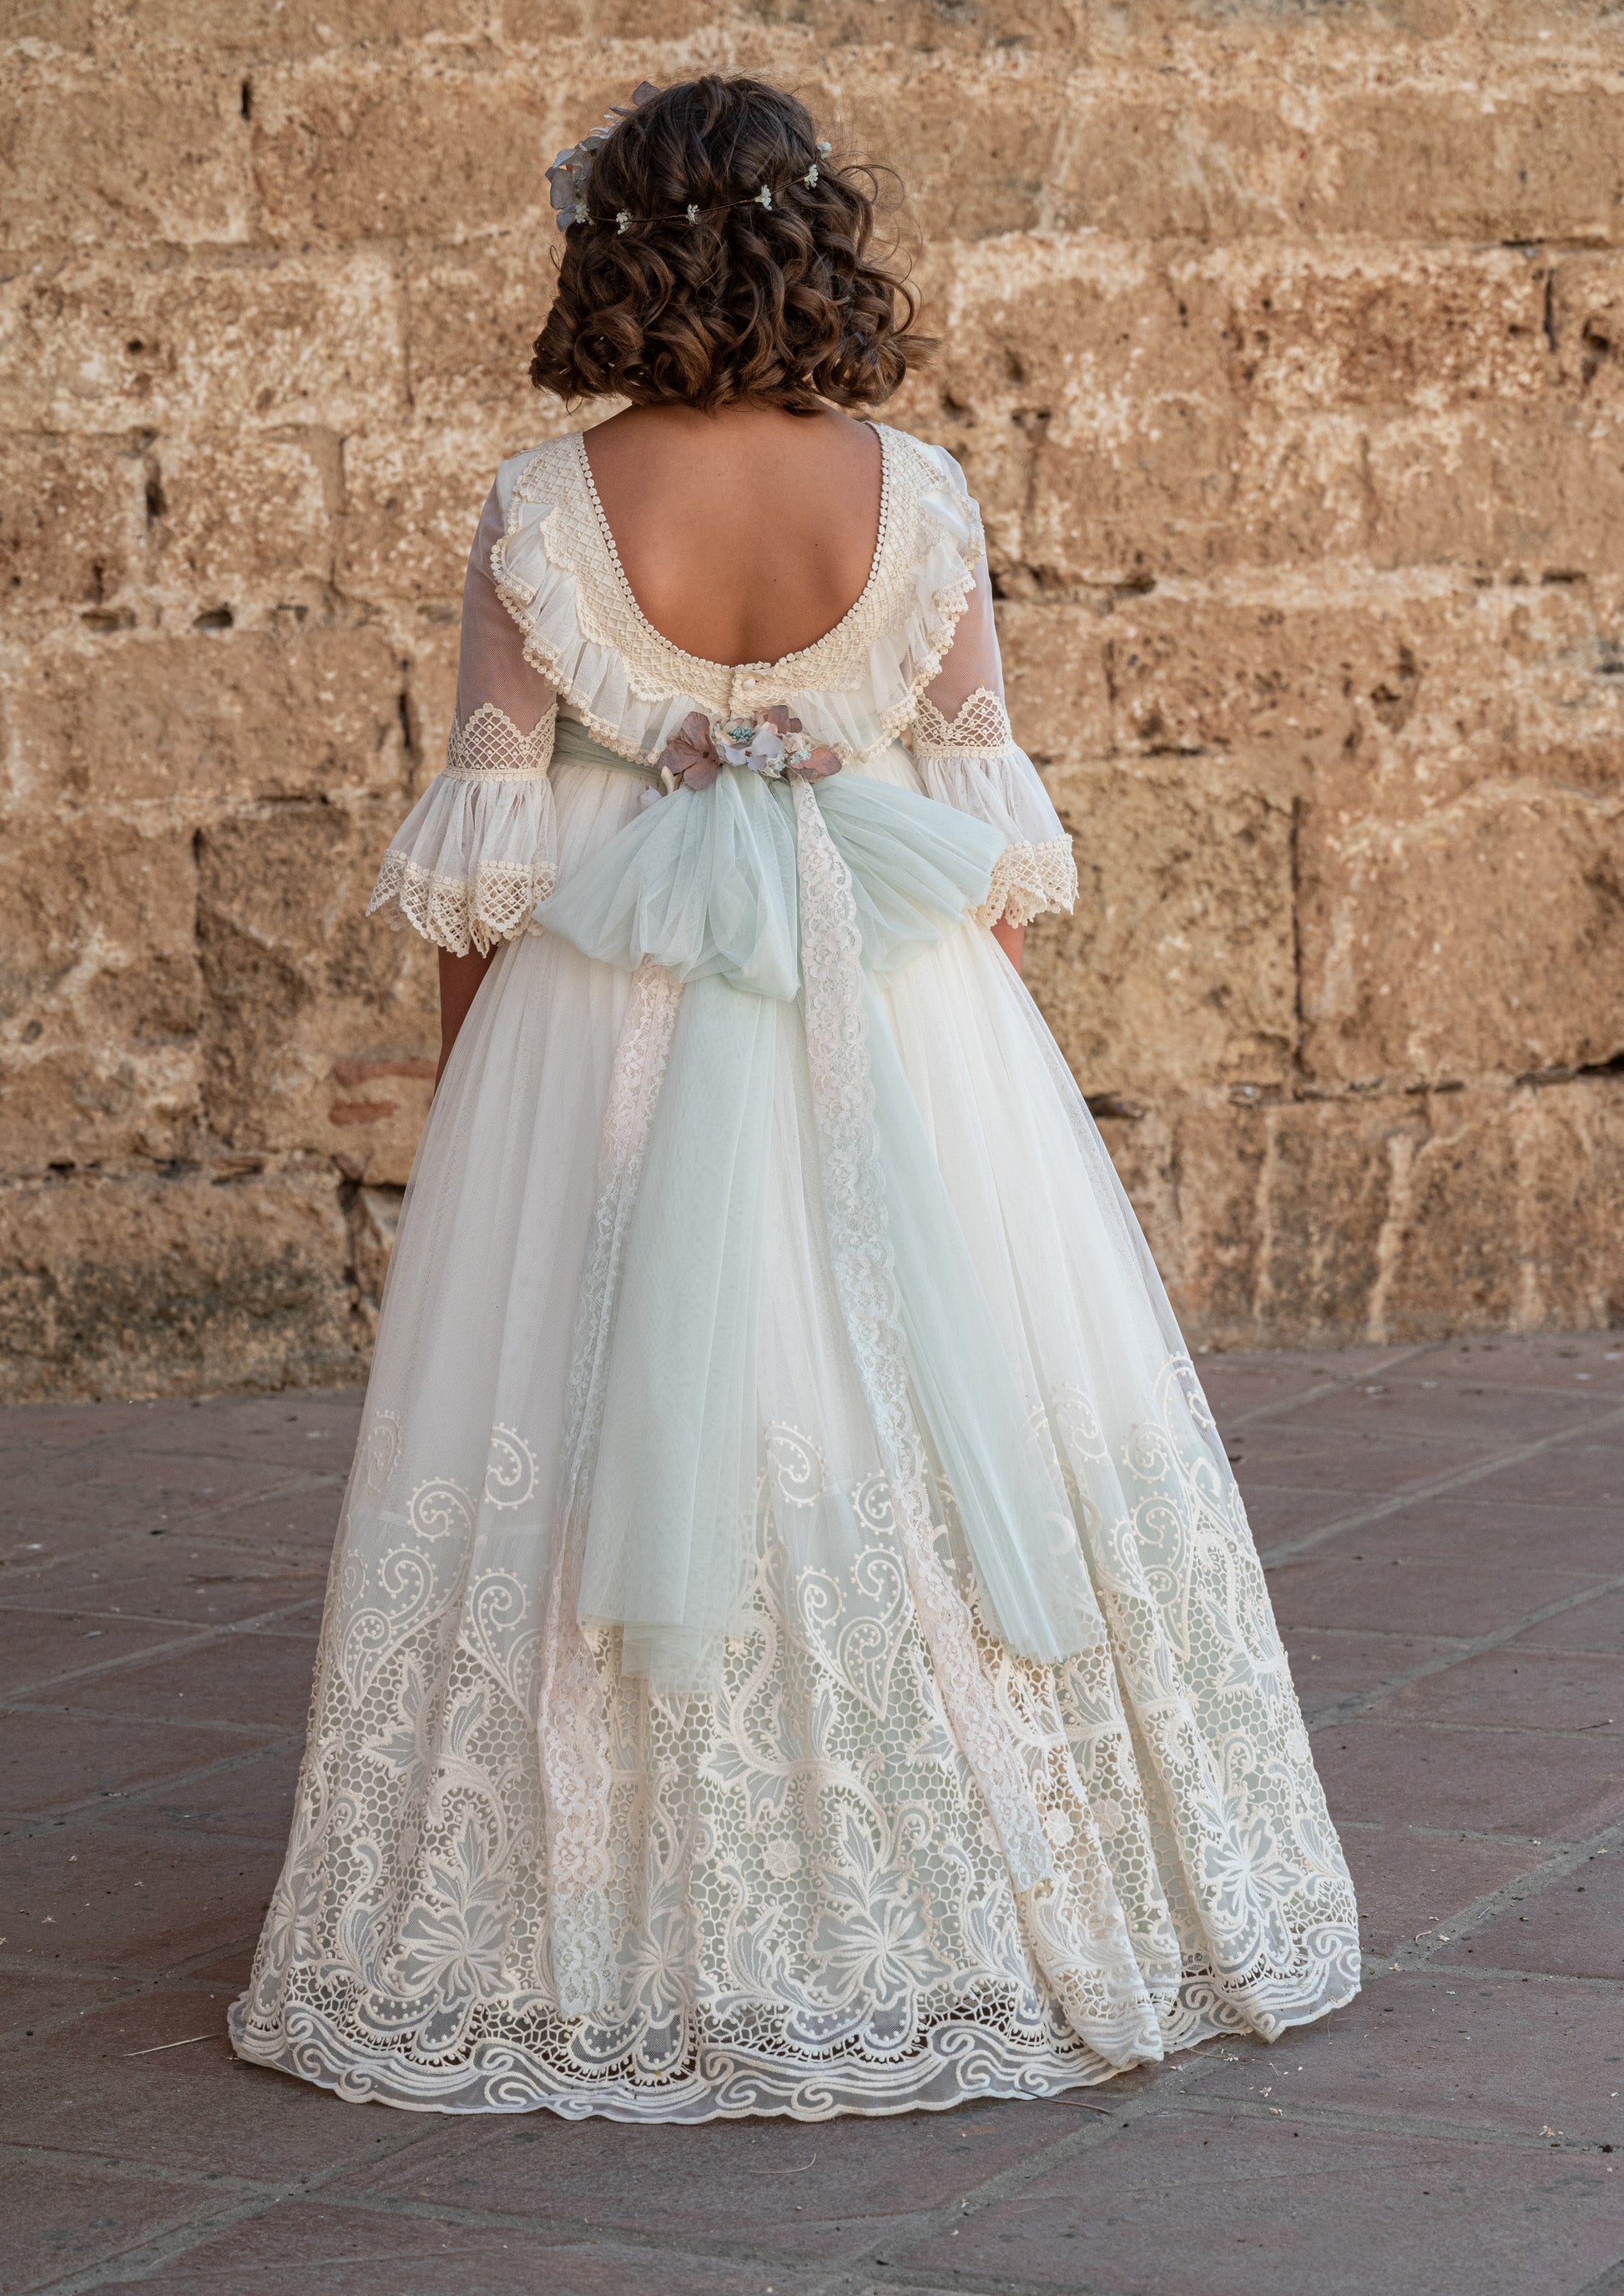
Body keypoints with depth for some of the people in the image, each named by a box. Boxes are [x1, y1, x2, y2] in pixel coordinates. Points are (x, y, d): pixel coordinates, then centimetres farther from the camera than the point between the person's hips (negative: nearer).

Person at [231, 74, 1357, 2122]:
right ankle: (1002, 1903, 21)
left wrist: (461, 1076, 9)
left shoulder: (541, 517, -9)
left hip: (609, 1033, -1)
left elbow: (482, 852, -4)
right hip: (901, 1023, 1)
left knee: (596, 1459, 7)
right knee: (943, 1427, 11)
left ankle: (615, 1945, 14)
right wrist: (985, 1035, 14)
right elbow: (987, 817, 1)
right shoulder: (918, 502, -5)